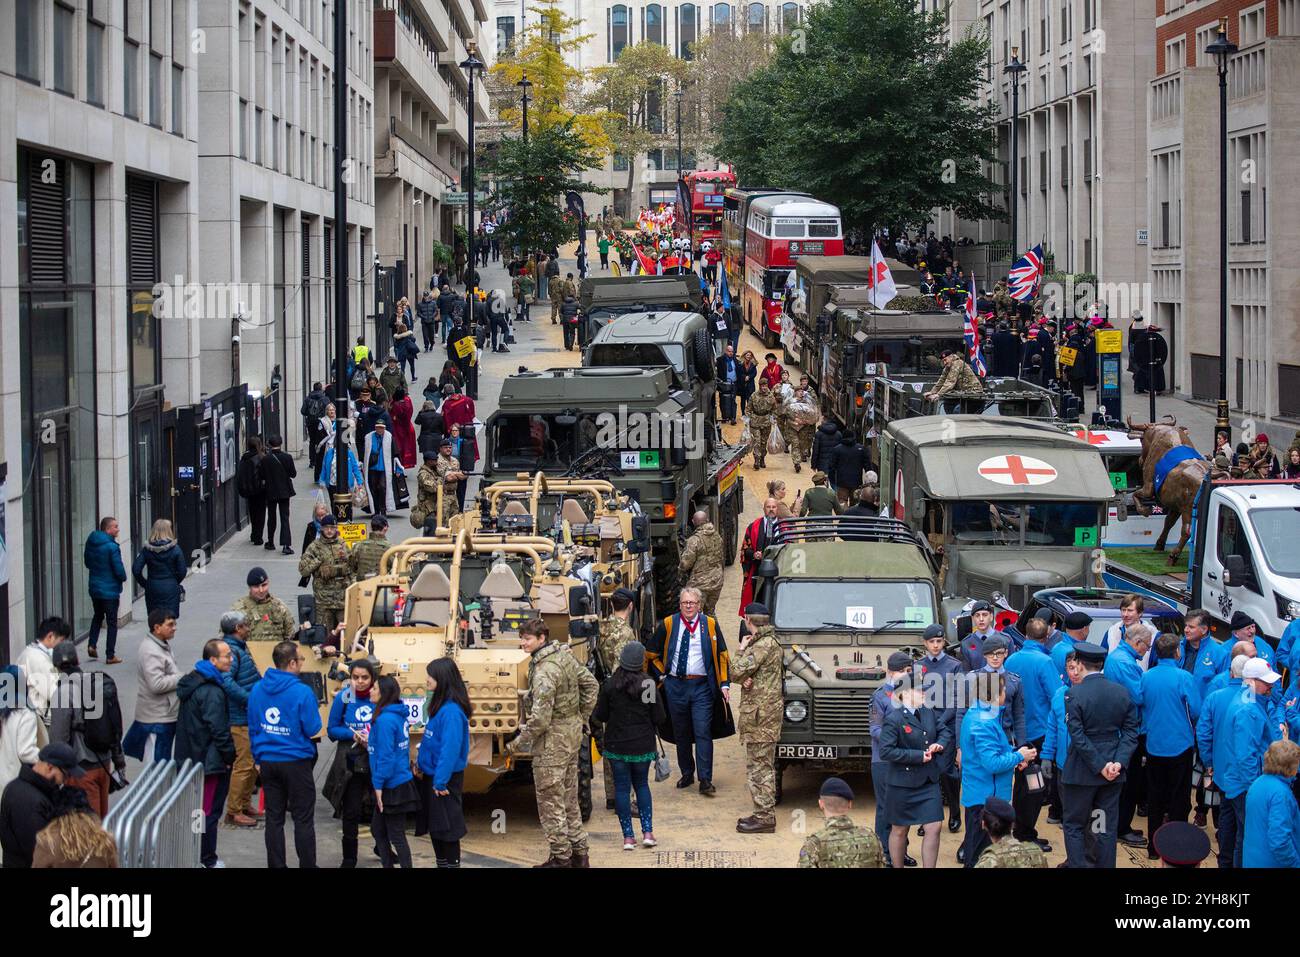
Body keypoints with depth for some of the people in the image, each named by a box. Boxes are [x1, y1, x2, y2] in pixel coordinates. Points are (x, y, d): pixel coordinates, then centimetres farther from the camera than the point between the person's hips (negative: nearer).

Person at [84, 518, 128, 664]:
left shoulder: (90, 543, 1)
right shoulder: (111, 547, -21)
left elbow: (87, 563, 13)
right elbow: (119, 570, -20)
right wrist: (123, 577, 0)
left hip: (94, 588, 6)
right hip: (110, 590, -6)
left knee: (98, 616, 26)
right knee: (112, 622, 4)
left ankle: (92, 644, 12)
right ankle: (110, 655, 6)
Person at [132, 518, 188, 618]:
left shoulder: (147, 549, -3)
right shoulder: (175, 549, -8)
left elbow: (136, 569, -6)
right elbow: (182, 571, -5)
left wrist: (144, 584, 7)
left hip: (152, 588, 2)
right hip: (170, 589, -2)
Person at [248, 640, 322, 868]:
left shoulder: (258, 689, 2)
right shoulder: (302, 692, -16)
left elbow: (253, 728, 8)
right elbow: (312, 729, -12)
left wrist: (258, 759, 16)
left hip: (268, 762, 5)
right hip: (296, 762, -5)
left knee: (274, 819, 11)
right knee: (303, 820, 3)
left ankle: (276, 865, 14)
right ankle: (307, 864, 5)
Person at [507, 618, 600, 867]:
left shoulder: (544, 671, -24)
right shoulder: (564, 655, 4)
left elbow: (540, 718, -25)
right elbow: (591, 685, 15)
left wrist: (519, 743, -13)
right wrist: (581, 719, 19)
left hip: (552, 741, -9)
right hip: (573, 735, 9)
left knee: (550, 801, 1)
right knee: (569, 798, 17)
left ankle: (561, 857, 6)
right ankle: (579, 853, 23)